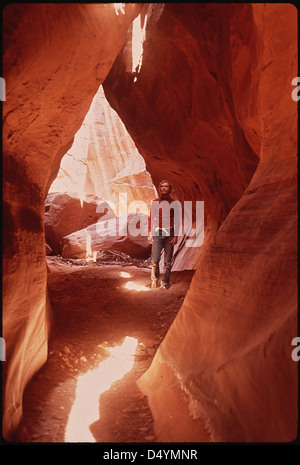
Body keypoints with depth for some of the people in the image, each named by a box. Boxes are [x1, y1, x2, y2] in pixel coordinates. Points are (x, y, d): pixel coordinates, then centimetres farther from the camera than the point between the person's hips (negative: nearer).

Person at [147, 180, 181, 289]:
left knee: (168, 260, 2)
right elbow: (151, 218, 9)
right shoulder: (155, 202, 6)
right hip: (157, 232, 1)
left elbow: (177, 220, 4)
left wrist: (176, 235, -3)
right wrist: (150, 233, 2)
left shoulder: (174, 203, 2)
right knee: (155, 259, -6)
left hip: (169, 232, 0)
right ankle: (154, 281, 12)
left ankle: (165, 283, 11)